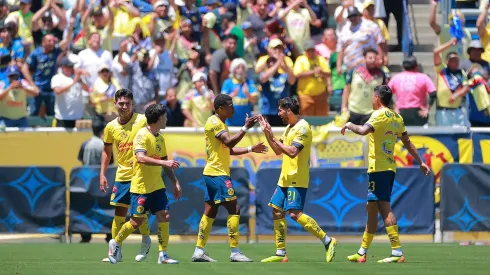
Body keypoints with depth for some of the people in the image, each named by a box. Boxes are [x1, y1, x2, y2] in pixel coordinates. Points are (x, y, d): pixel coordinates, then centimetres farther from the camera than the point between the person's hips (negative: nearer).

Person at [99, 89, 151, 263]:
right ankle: (116, 251, 9)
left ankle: (146, 240, 16)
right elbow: (106, 151, 16)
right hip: (122, 175, 4)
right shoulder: (111, 127, 4)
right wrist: (102, 174, 10)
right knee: (119, 212, 4)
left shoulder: (142, 121, -9)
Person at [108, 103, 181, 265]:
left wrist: (175, 182, 16)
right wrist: (163, 162, -36)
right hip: (141, 187, -7)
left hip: (157, 186, 7)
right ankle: (116, 243, 23)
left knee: (164, 216, -5)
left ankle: (163, 255, 0)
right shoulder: (142, 135, -14)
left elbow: (165, 162, 21)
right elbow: (141, 158, -28)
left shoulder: (160, 138, 12)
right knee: (137, 222, -2)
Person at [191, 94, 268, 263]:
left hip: (213, 174, 10)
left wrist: (251, 149, 15)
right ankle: (235, 252, -9)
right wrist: (246, 128, -25)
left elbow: (229, 150, 22)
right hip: (217, 174, -10)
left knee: (210, 212, 9)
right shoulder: (214, 123, -13)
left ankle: (199, 251, 9)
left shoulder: (220, 123, 18)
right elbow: (229, 142, -25)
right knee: (234, 209, -9)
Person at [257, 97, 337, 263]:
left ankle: (327, 241, -13)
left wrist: (274, 139, -16)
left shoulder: (302, 128, -15)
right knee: (277, 211, 7)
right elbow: (278, 151, 23)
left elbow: (292, 151, -25)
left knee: (295, 213, -18)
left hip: (297, 180, -10)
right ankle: (281, 254, 12)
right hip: (285, 179, 10)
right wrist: (267, 133, 14)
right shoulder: (289, 128, 15)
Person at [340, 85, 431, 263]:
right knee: (371, 208, 15)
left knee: (384, 208, -12)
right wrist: (420, 162, 25)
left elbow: (363, 130, -27)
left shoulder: (380, 114, -11)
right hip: (390, 167, 9)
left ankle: (397, 253, -19)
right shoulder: (396, 118, 15)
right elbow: (407, 142, 20)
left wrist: (349, 125, -8)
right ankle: (362, 253, 21)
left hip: (378, 168, -9)